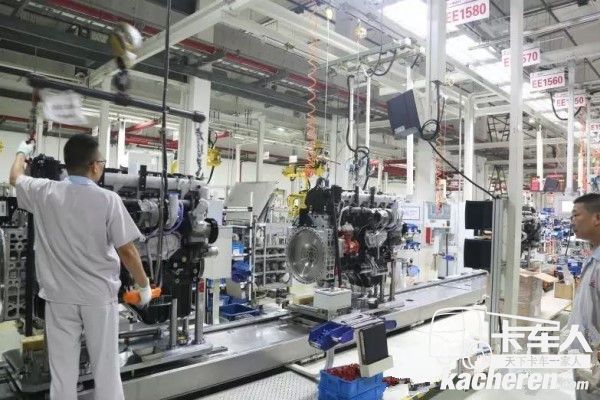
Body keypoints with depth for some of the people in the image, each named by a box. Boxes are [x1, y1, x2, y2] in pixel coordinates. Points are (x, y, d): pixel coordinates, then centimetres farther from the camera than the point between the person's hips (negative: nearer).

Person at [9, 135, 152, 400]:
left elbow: (15, 177, 20)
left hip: (60, 297, 3)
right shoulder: (108, 199, -13)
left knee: (62, 372, 13)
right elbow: (127, 250, -11)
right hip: (99, 296, -3)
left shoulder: (44, 193, -4)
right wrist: (144, 285, 2)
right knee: (105, 369, 9)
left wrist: (22, 152, 40)